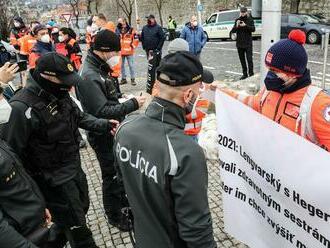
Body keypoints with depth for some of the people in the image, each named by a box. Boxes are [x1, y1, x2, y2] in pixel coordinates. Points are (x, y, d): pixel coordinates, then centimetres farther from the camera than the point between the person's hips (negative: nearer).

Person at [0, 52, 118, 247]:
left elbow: (80, 117, 13)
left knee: (82, 207, 27)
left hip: (75, 166, 9)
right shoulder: (23, 108, -30)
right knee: (77, 226, 7)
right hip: (53, 178, -8)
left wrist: (104, 125, -2)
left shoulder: (60, 94, -4)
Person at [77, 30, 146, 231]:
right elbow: (102, 112, -30)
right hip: (104, 136, -9)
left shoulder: (101, 68, 4)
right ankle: (114, 214, 28)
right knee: (112, 175, 8)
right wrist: (132, 104, -26)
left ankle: (122, 198, 47)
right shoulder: (89, 77, -26)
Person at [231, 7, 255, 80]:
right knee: (242, 59, 9)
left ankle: (251, 73, 0)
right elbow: (233, 31, 2)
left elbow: (253, 29, -12)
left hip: (248, 43, -3)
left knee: (249, 59, -7)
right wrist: (236, 26, -18)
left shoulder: (250, 20, 1)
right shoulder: (237, 20, 8)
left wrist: (245, 25, -26)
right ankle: (245, 74, 18)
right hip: (239, 43, 4)